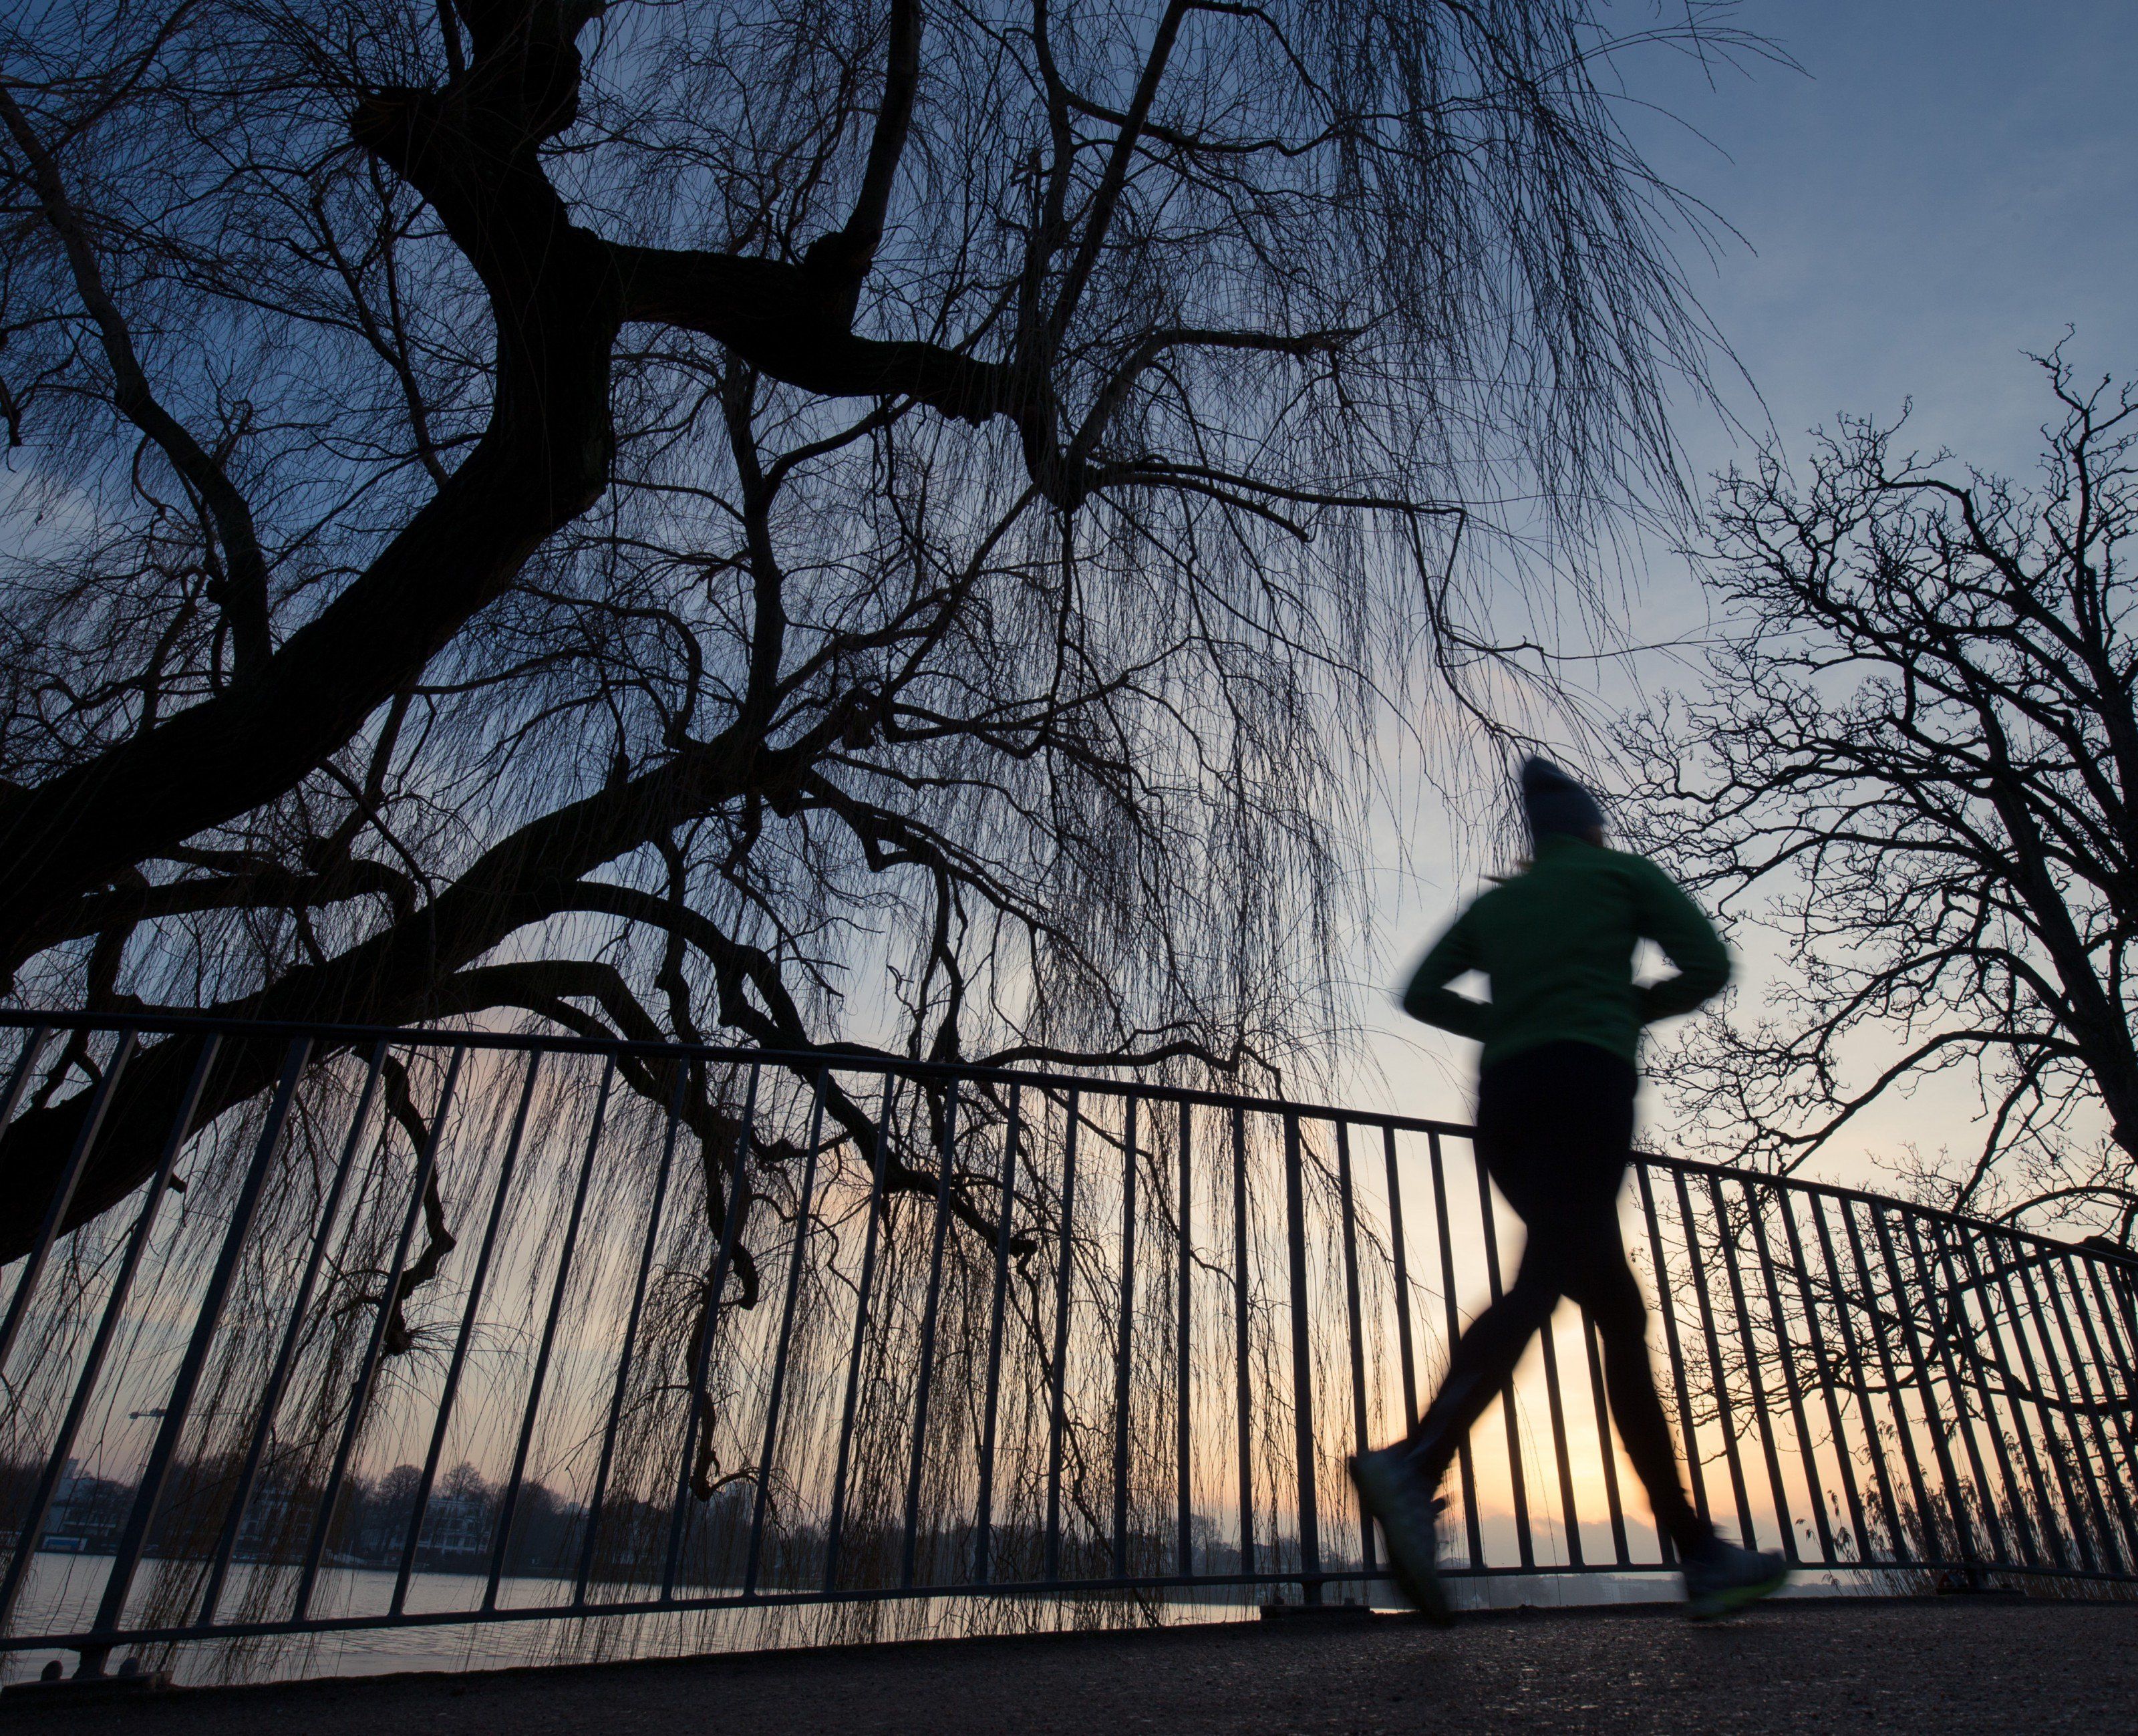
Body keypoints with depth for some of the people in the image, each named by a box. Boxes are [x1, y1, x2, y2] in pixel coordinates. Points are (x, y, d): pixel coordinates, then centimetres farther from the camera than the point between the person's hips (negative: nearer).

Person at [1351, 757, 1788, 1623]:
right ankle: (1416, 1464, -43)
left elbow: (1422, 992, 13)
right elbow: (1707, 964, 7)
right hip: (1585, 1077, -5)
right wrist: (1632, 1010, 22)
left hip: (1504, 1097, 6)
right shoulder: (1621, 871, 16)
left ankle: (1700, 1552, 12)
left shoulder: (1495, 902, 25)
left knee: (1620, 1311, 10)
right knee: (1542, 1280, -22)